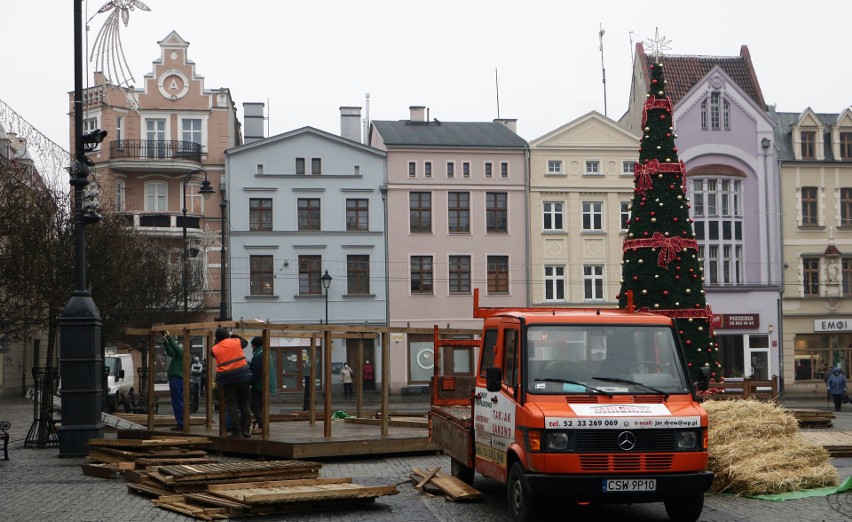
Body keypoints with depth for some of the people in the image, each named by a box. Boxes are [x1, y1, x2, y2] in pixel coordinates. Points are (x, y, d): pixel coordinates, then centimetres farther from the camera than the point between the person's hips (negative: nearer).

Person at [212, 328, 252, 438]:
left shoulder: (215, 349, -2)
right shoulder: (235, 342, -2)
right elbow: (245, 342, 18)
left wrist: (217, 341, 23)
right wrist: (233, 335, 30)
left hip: (226, 380, -1)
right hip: (242, 376, 1)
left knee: (232, 405, 4)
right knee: (244, 404, 11)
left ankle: (236, 431, 1)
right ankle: (246, 430, 11)